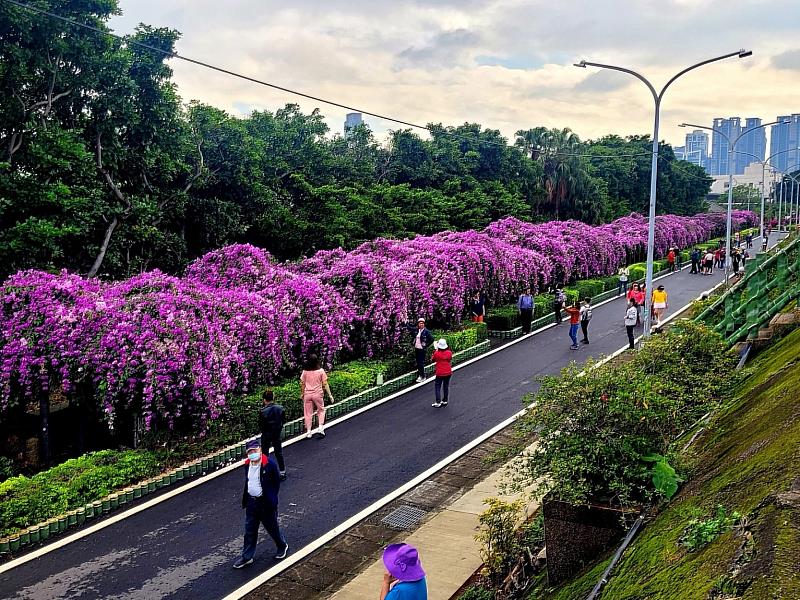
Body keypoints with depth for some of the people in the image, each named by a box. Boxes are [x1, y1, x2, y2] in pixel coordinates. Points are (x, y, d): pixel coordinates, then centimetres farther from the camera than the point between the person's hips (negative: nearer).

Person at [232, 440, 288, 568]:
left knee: (272, 528, 12)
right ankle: (247, 557, 25)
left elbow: (276, 482, -11)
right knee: (250, 531, 13)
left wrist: (271, 499, -9)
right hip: (251, 501, 6)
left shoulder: (269, 464, -20)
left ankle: (283, 546, 37)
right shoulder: (247, 464, 0)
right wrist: (245, 499, 12)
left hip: (265, 503, -5)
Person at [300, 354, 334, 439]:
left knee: (308, 413, 10)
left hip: (307, 394, 1)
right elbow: (325, 384, -7)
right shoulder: (321, 371, -8)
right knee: (321, 410, 18)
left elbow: (302, 384, 3)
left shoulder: (305, 371, -3)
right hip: (318, 394, -1)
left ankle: (308, 432, 12)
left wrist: (302, 394, 18)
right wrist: (330, 395, -1)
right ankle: (320, 428, 5)